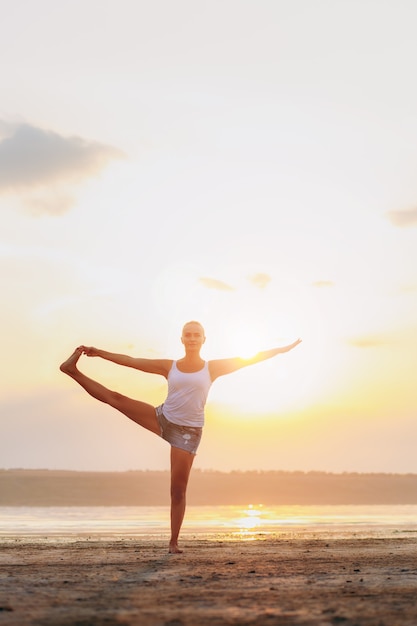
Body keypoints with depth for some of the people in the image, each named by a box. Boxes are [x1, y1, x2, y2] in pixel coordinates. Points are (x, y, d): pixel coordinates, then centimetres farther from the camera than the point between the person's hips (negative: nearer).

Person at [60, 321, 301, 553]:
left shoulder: (212, 367, -2)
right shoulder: (169, 366, 2)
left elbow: (249, 359, -2)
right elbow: (131, 361, 4)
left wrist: (284, 349, -4)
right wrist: (100, 353, 4)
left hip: (188, 432, -2)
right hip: (162, 419, 2)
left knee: (178, 490, -2)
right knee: (115, 398, -11)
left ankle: (174, 541, 7)